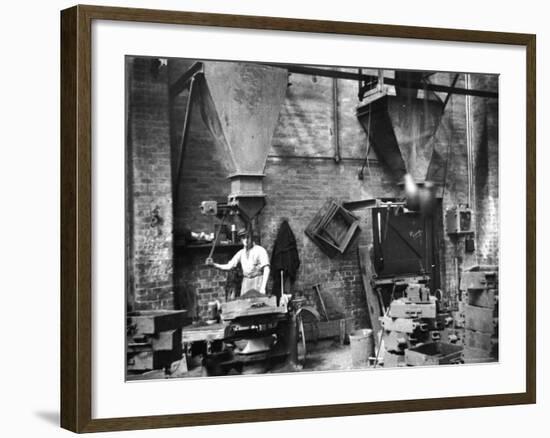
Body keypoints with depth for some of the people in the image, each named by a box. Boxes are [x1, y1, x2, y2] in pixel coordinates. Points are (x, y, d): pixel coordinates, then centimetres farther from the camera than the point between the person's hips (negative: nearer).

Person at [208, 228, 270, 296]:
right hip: (246, 282, 5)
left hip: (258, 281, -5)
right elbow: (229, 266, 11)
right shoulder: (241, 253, 9)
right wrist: (213, 264, -3)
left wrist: (263, 287, -22)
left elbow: (266, 269, -13)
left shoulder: (260, 250, -7)